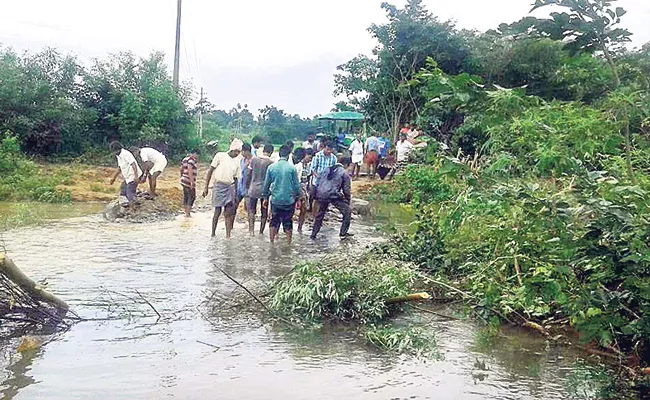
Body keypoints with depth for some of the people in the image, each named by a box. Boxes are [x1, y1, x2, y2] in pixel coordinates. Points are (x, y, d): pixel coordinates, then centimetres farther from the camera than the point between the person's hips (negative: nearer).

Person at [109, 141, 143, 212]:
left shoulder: (125, 154, -18)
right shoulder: (119, 155, 13)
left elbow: (133, 164, -25)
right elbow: (119, 168, 24)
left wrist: (136, 176, -30)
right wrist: (114, 178, 26)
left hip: (133, 177, -11)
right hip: (127, 177, 11)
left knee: (130, 193, -10)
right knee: (123, 192, 15)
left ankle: (132, 210, -5)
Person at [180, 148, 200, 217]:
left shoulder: (185, 158, 15)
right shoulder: (192, 159, -15)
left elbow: (181, 169, 18)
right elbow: (189, 170, -25)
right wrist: (192, 182, -26)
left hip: (184, 181, 10)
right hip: (189, 182, -10)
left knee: (186, 197, 13)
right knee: (192, 197, -3)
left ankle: (186, 213, 19)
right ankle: (188, 214, -4)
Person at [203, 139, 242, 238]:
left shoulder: (236, 163, 11)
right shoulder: (220, 156, -3)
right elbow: (210, 171, -2)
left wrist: (236, 195, 14)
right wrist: (206, 187, -6)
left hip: (230, 188, 4)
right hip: (219, 186, -4)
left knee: (228, 213, 2)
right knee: (218, 211, -2)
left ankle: (228, 234, 5)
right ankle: (213, 233, 10)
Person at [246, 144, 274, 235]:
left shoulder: (254, 159, 1)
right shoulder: (271, 162, -7)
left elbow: (249, 174, 4)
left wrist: (247, 188, 12)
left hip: (253, 189, 2)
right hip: (264, 190, -2)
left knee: (251, 211, 10)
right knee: (264, 213, 11)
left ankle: (251, 230, -5)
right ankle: (261, 232, 13)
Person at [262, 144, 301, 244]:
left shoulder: (271, 167, -3)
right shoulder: (292, 168, -9)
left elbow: (266, 184, 4)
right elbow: (296, 185, -3)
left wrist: (265, 197, 16)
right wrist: (298, 198, 9)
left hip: (275, 200, 2)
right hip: (289, 200, -2)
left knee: (274, 221, 15)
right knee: (288, 223, 9)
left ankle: (272, 242, 22)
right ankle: (288, 244, 14)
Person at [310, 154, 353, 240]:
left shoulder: (328, 169, 21)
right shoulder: (344, 173, 6)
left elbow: (320, 182, 21)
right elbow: (346, 189, 4)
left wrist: (317, 195, 26)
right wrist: (348, 200, 15)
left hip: (321, 194, 6)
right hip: (333, 195, -6)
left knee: (320, 214, 23)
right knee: (347, 211, 7)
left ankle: (313, 234, 28)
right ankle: (343, 233, 5)